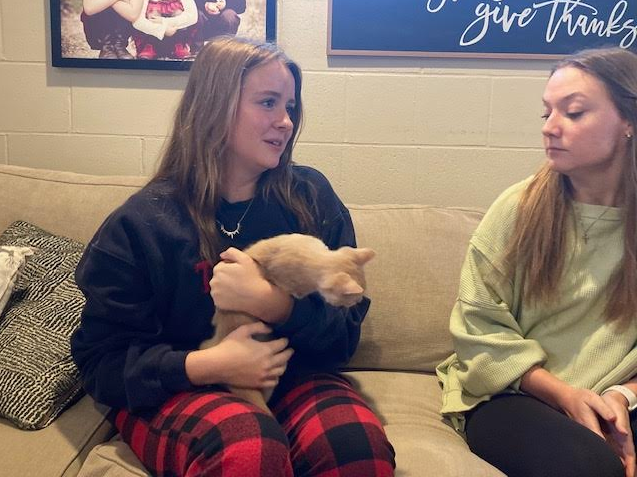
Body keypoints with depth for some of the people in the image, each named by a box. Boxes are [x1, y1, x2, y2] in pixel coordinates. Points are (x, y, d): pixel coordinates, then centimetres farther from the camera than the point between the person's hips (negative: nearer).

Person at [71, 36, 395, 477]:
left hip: (291, 377, 3)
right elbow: (103, 360, -3)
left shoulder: (312, 199, 2)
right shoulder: (142, 223, -4)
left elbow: (345, 334, 0)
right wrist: (205, 365, -20)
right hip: (176, 390, -2)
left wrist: (271, 303, -20)